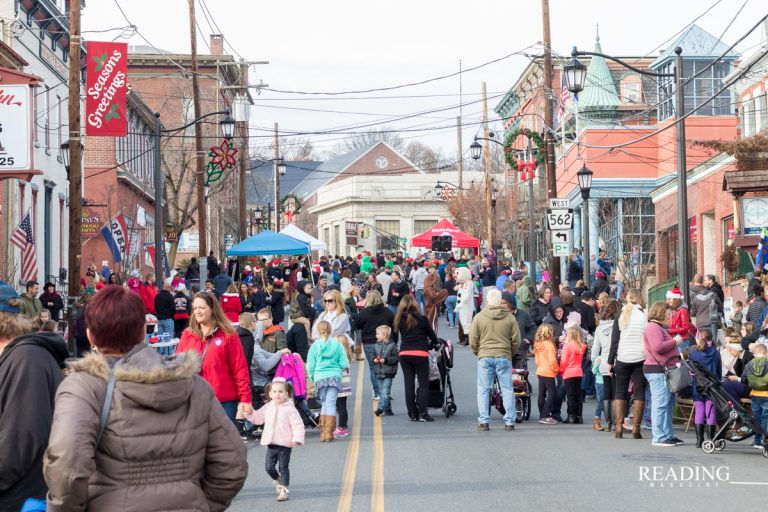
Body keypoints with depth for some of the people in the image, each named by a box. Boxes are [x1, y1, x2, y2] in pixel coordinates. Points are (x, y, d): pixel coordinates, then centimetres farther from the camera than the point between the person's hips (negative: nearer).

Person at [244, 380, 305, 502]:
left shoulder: (290, 408, -9)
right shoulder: (267, 407, 7)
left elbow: (297, 425, -11)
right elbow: (257, 418, 16)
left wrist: (297, 439, -20)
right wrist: (249, 413, -1)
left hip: (285, 444, -5)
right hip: (271, 444, 5)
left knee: (283, 467, 1)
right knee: (269, 467, 5)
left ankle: (284, 490, 8)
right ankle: (277, 481, 32)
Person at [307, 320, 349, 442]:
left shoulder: (315, 345, 1)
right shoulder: (337, 344, 0)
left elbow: (310, 366, 2)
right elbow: (344, 364, 0)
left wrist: (313, 377, 18)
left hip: (320, 377, 1)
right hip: (335, 377, -1)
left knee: (324, 403, 14)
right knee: (331, 403, -1)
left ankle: (323, 431, 13)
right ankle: (328, 432, -5)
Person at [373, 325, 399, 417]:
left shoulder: (392, 345, -7)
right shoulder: (376, 346, 10)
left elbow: (397, 357, -9)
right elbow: (374, 356, 19)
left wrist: (386, 360, -17)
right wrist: (374, 360, -3)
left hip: (388, 373, -6)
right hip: (378, 372, 6)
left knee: (385, 393, -11)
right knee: (381, 392, 9)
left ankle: (380, 408, -14)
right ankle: (388, 409, 17)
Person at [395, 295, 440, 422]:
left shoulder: (400, 320, 5)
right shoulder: (421, 319, -3)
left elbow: (402, 336, 13)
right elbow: (431, 334, 7)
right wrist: (436, 343, 30)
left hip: (404, 353, 3)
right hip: (420, 353, -3)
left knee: (409, 383, 10)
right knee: (423, 383, 4)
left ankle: (412, 414, 11)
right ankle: (422, 413, -5)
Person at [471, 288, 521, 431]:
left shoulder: (479, 317, -1)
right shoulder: (510, 318, 1)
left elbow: (473, 340, 2)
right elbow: (516, 341, 3)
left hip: (484, 357, 0)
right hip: (504, 357, 0)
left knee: (483, 390, 5)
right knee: (507, 390, 6)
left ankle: (483, 421, 0)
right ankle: (510, 421, 4)